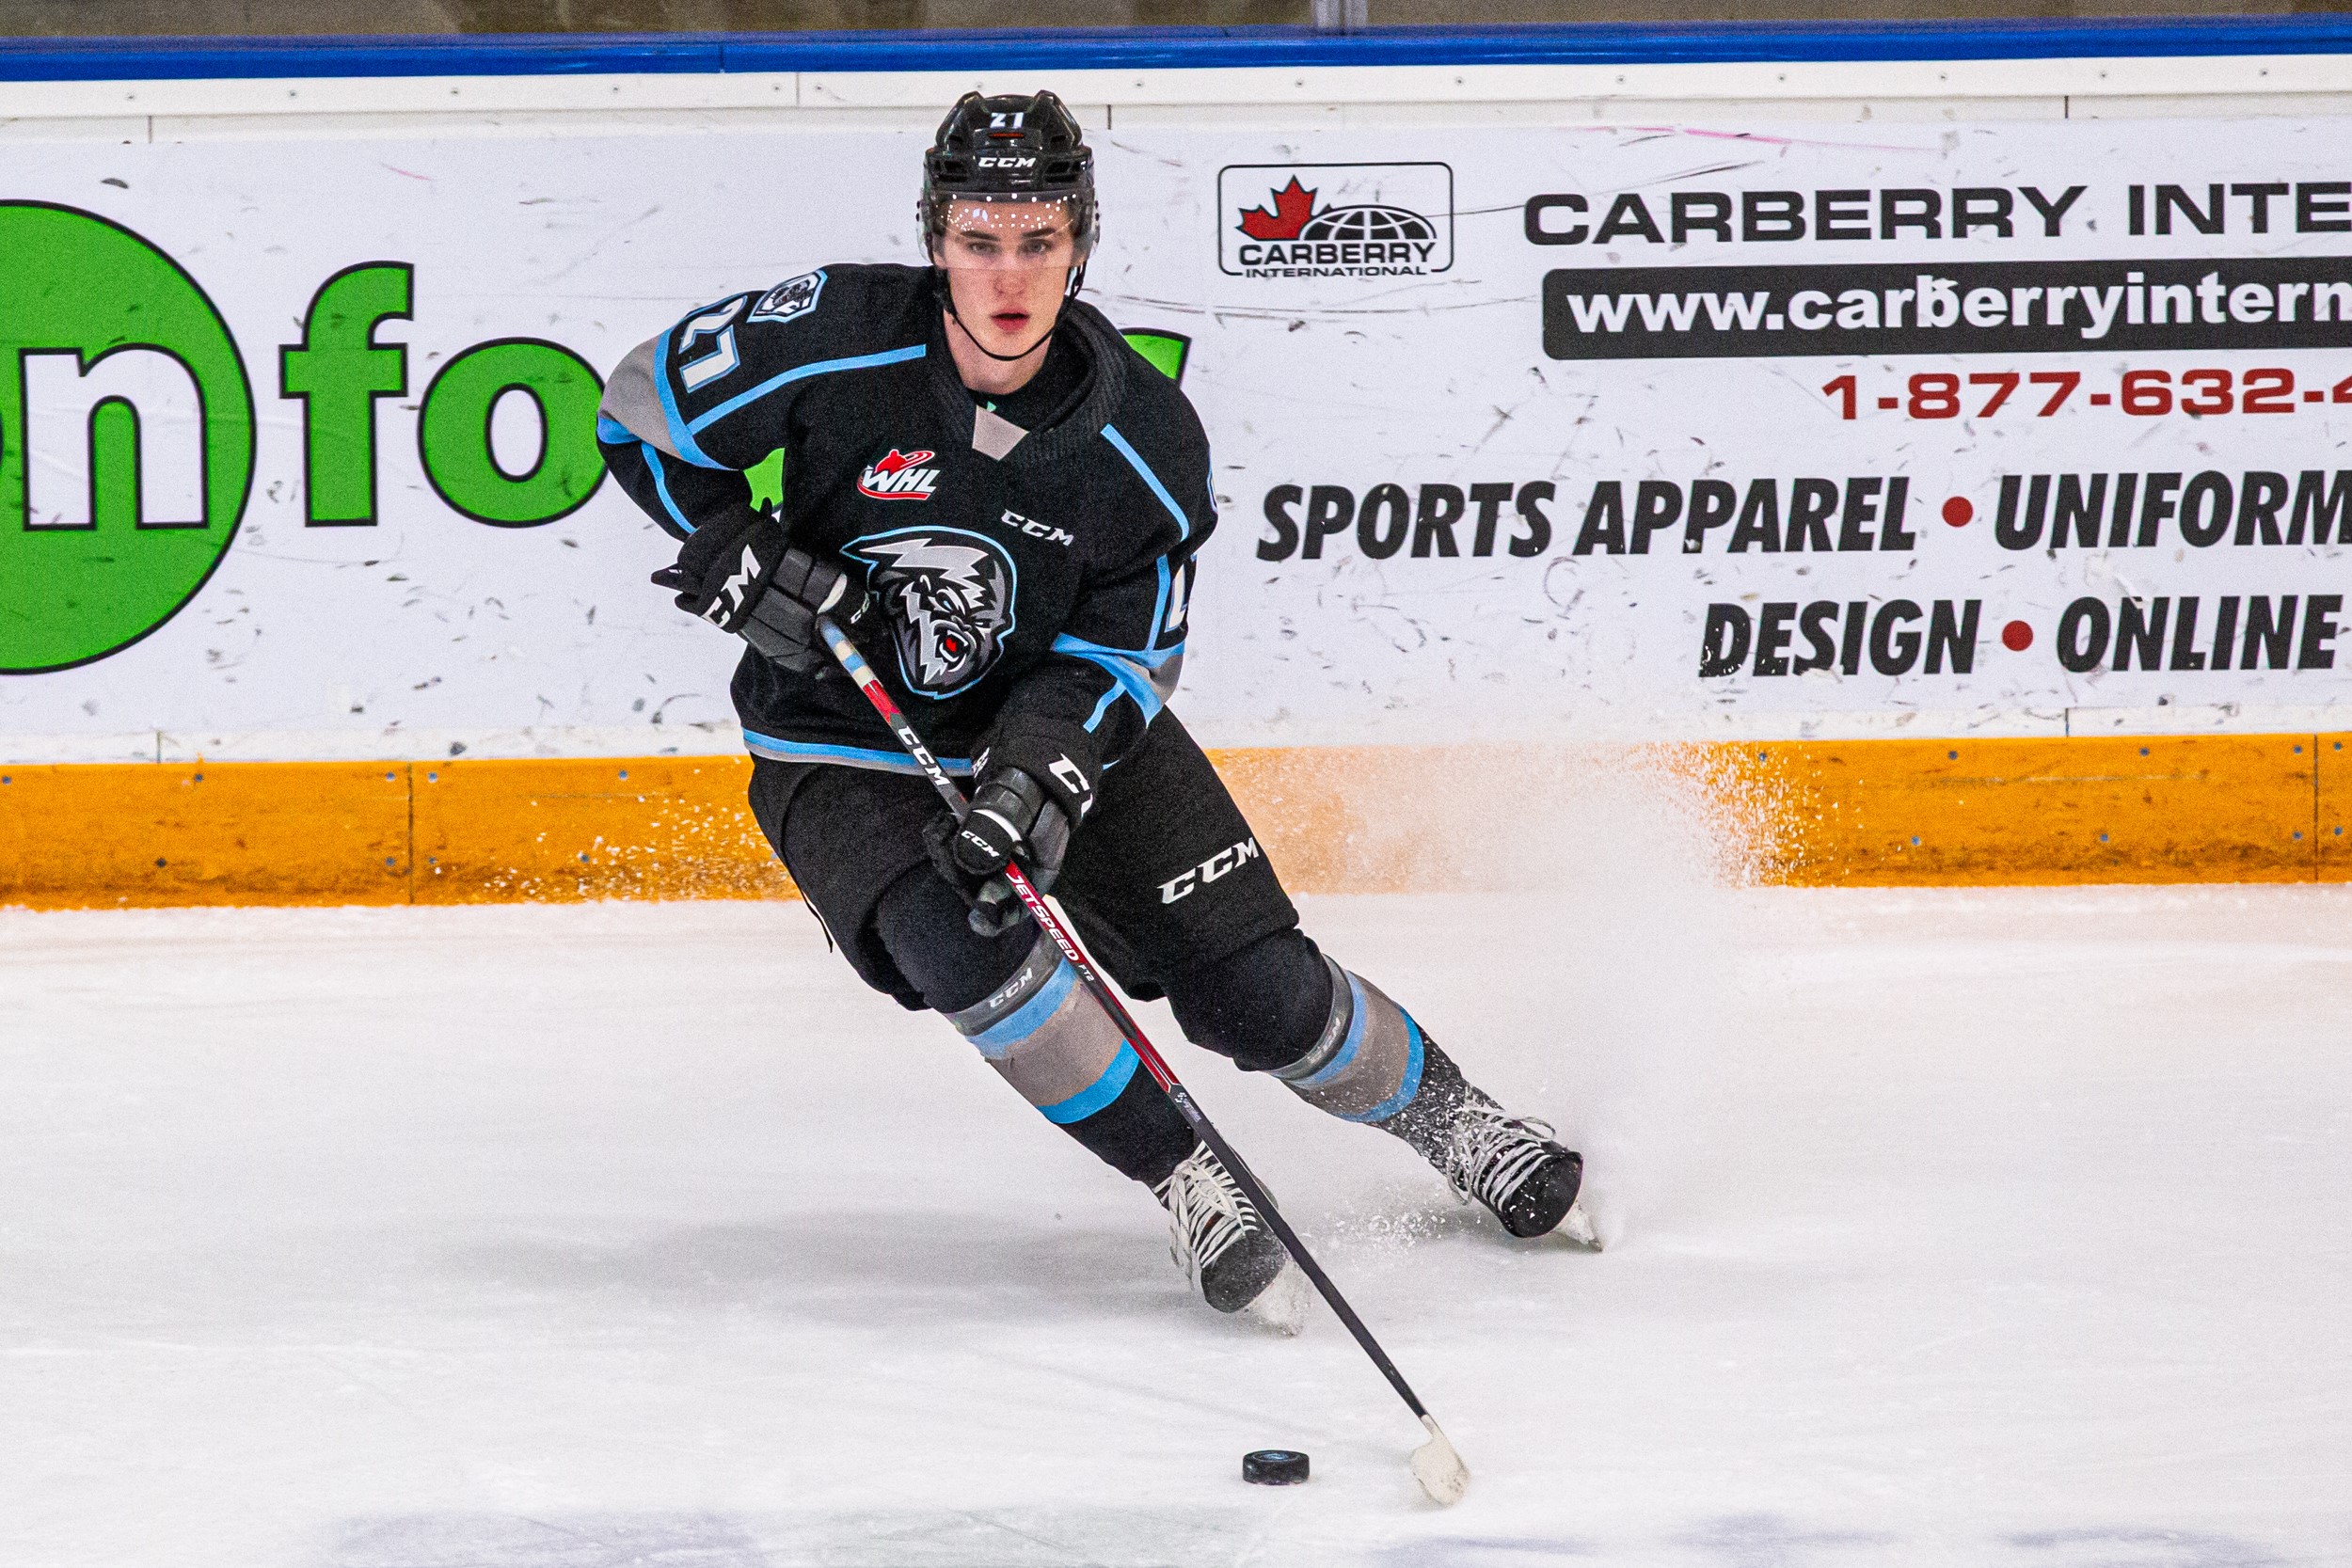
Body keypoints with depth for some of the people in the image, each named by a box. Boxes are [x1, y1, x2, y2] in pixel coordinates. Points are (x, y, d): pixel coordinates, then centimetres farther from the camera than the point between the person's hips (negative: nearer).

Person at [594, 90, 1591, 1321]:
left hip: (1066, 722, 1)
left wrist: (1036, 783, -28)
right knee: (964, 949, -30)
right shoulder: (837, 342, -22)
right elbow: (643, 410, -8)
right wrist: (739, 557, -20)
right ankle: (1187, 1186, -15)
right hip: (843, 742, -1)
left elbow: (1115, 660, -11)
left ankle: (1453, 1123, 24)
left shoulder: (1144, 441, -17)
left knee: (1258, 990, -4)